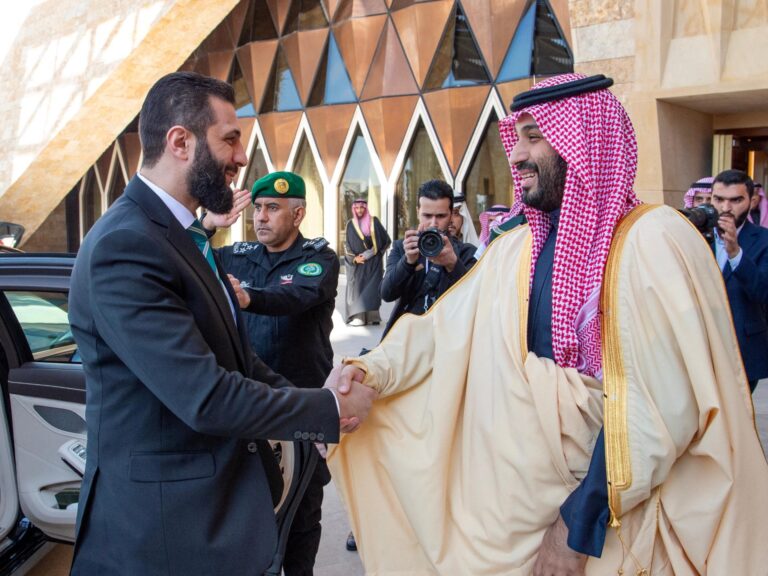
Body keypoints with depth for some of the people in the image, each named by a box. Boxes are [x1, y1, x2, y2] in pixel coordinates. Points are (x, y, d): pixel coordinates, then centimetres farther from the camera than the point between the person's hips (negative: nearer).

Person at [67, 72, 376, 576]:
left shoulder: (185, 236, 8)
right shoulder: (124, 247, -23)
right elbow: (206, 396, -27)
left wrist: (310, 397, -2)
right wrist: (333, 409, -17)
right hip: (163, 521, -9)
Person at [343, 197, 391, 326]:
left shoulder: (374, 221, 2)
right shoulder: (350, 224, 7)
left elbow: (383, 240, -1)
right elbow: (347, 244, 5)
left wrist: (369, 254, -8)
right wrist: (354, 258, -10)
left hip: (373, 261, -2)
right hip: (357, 262, 2)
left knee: (371, 285, -7)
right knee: (357, 286, -4)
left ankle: (372, 315, -9)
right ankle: (357, 316, -5)